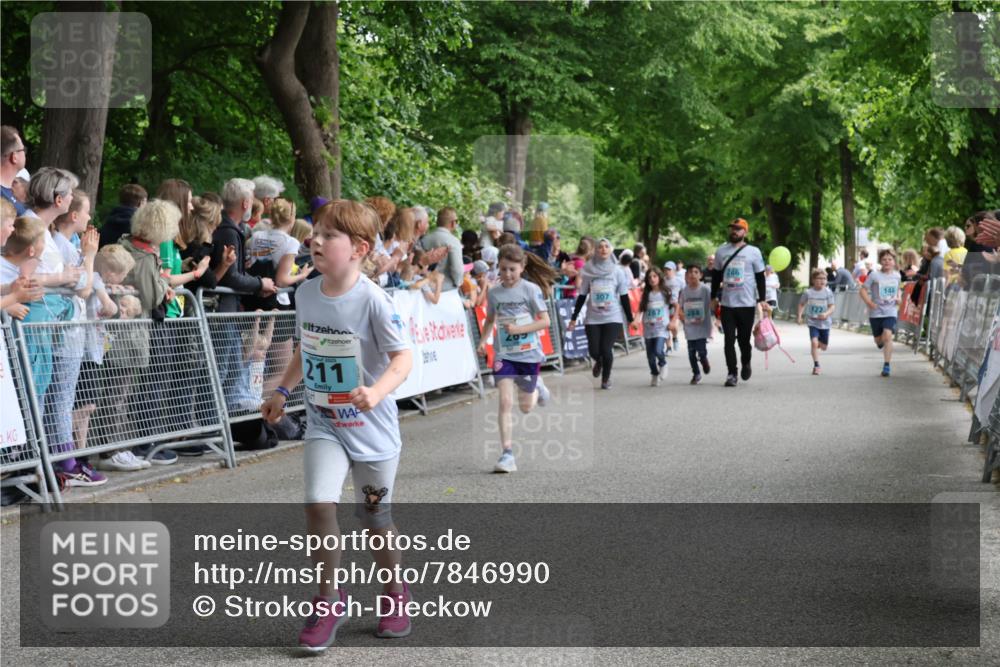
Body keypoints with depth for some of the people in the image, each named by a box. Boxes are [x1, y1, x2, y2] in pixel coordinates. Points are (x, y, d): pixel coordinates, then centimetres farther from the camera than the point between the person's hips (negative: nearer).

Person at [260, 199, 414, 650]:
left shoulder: (373, 300, -18)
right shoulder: (306, 294, -1)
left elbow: (403, 357, -19)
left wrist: (376, 393, -35)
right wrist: (282, 392, 17)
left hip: (371, 427, -3)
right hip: (323, 425, 4)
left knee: (375, 516, 10)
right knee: (319, 503, -15)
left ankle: (395, 593, 35)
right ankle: (329, 600, 2)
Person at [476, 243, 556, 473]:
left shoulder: (531, 290, -9)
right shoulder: (494, 293, 1)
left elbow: (545, 321, -12)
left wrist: (518, 329, -21)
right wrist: (483, 340, 4)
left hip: (529, 353, -2)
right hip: (504, 354, 2)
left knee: (526, 407, 10)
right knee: (505, 402, -13)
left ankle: (537, 388, 45)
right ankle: (507, 454, -11)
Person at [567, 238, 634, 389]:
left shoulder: (617, 272, 1)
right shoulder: (588, 272, 1)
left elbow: (624, 298, 4)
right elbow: (582, 296, 6)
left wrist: (630, 319, 1)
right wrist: (573, 319, 4)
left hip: (613, 318, -1)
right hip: (593, 318, 1)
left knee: (606, 349, -11)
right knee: (594, 351, -4)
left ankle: (606, 379, 13)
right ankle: (599, 362, 34)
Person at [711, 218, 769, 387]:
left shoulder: (753, 252, 1)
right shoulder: (721, 251, 8)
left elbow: (760, 277, 4)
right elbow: (716, 276, 16)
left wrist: (761, 300, -2)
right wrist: (714, 297, 12)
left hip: (747, 303, -2)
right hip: (727, 303, 2)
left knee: (744, 338, 5)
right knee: (729, 339, -3)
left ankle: (745, 363, 32)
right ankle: (731, 373, 1)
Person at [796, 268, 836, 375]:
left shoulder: (828, 292, -9)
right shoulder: (808, 292, -7)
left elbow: (832, 307, -9)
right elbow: (801, 304, 9)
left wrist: (826, 314, -29)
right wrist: (800, 316, -2)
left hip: (824, 322, 1)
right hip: (812, 322, -1)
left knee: (823, 347, 10)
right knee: (814, 342, -20)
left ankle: (817, 344, 47)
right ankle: (816, 365, -10)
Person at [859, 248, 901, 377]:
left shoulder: (897, 276, 4)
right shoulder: (874, 275, -6)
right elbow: (863, 291, -4)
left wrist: (899, 297, 3)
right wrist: (869, 302, -17)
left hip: (890, 312, 0)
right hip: (876, 312, 0)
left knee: (887, 336, -19)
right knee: (878, 340, 9)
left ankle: (886, 365, -16)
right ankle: (885, 348, 47)